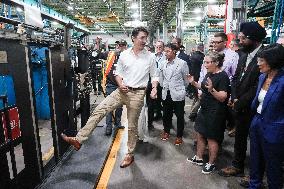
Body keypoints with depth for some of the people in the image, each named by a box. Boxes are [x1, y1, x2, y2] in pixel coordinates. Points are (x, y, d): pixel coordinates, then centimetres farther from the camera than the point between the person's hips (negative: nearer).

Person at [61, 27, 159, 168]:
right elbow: (118, 73, 11)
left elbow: (154, 76, 5)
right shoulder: (124, 55, 4)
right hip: (122, 91, 3)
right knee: (98, 111, -6)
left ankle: (130, 155, 27)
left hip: (137, 94, -2)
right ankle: (79, 139, 4)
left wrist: (154, 88, -13)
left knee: (132, 126, 7)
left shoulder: (150, 57, 0)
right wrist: (120, 84, -8)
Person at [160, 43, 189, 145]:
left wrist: (181, 89, 10)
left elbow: (186, 79, 0)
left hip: (178, 94, -4)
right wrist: (164, 87, 11)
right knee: (166, 114, 15)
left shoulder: (182, 63, -8)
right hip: (166, 93, 4)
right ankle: (166, 131, 37)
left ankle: (179, 136, 24)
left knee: (179, 115, 7)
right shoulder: (164, 64, 5)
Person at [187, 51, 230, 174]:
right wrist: (194, 83, 4)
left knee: (212, 139, 6)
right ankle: (199, 158, 35)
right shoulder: (209, 74, 6)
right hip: (204, 110, 8)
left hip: (215, 113, -8)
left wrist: (212, 89, -37)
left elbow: (223, 98, -22)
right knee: (200, 135, 17)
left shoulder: (223, 76, -18)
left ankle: (211, 164, 25)